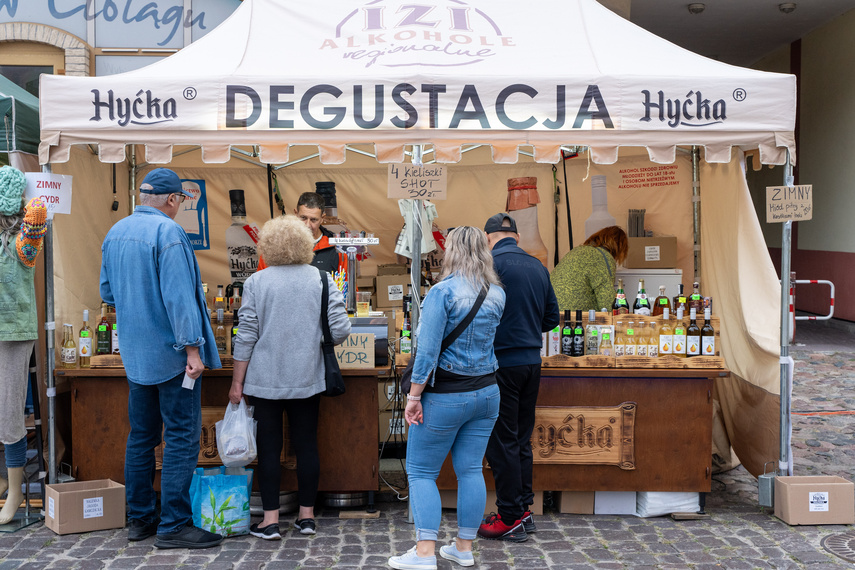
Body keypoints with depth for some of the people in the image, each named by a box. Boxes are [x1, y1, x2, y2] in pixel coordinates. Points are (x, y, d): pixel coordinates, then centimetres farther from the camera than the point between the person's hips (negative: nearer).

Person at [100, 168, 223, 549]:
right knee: (181, 438, -2)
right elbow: (179, 297, -22)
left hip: (135, 353, 8)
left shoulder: (115, 232, 9)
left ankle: (139, 518, 22)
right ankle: (173, 525, 1)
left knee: (141, 436, 14)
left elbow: (107, 292, 18)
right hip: (170, 352, -8)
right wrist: (192, 348, -20)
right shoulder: (168, 233, -17)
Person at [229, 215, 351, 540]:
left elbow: (246, 337, -6)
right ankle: (306, 515, 18)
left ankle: (270, 520, 9)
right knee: (306, 445, 10)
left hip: (266, 379, -1)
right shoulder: (321, 279, -2)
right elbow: (340, 330, -7)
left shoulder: (256, 282, -5)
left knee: (269, 447, 6)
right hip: (307, 379, 2)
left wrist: (237, 382, 1)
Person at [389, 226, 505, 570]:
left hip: (445, 395, -6)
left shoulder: (444, 291, -15)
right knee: (470, 469, 12)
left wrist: (414, 395, -14)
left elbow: (428, 349, -19)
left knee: (421, 471, 4)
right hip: (486, 391, 6)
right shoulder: (497, 294, 4)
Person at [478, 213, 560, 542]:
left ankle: (510, 519, 6)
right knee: (521, 439, 16)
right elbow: (552, 317, 15)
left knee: (502, 442, 1)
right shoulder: (538, 266, 9)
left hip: (502, 363, -7)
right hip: (532, 361, 7)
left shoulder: (490, 264, -11)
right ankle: (524, 511, 23)